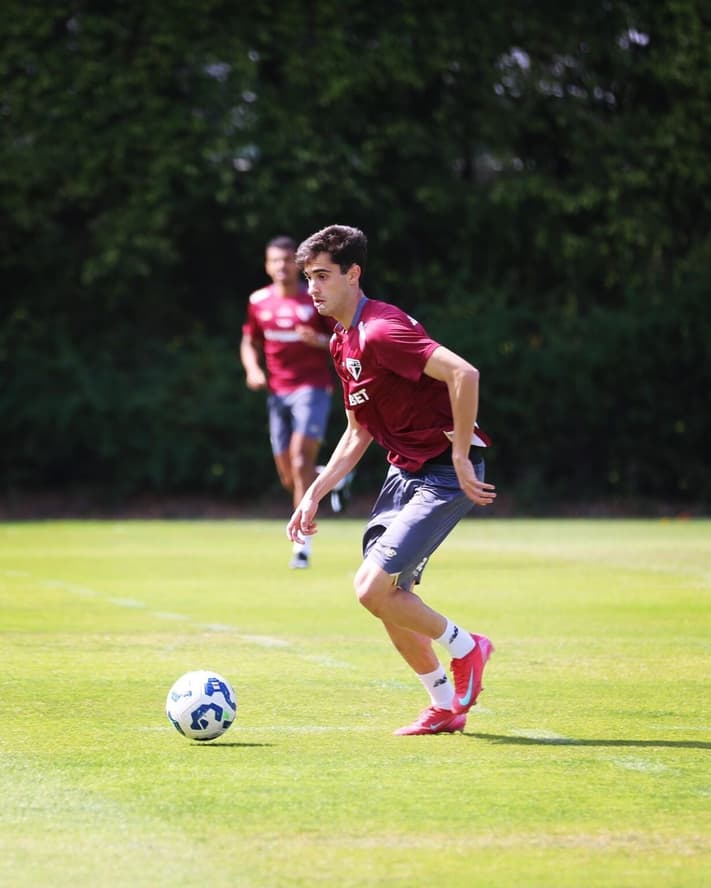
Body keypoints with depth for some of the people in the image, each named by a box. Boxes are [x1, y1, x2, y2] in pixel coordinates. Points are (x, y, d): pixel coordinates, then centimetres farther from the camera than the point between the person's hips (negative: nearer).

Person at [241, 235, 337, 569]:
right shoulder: (259, 301, 7)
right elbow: (249, 342, 18)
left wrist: (319, 341, -21)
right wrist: (253, 369, -2)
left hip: (313, 387, -4)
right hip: (278, 390, 5)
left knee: (301, 455, -22)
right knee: (289, 477, 4)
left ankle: (302, 544, -22)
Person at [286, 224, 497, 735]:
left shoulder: (380, 331, -20)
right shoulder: (342, 343, 12)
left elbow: (464, 374, -31)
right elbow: (359, 433, 22)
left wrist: (461, 457, -25)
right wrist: (315, 495, 15)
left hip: (444, 473, -10)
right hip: (404, 471, 10)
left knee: (373, 588, -16)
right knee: (390, 599, 8)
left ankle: (465, 648, 7)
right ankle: (445, 708, 24)